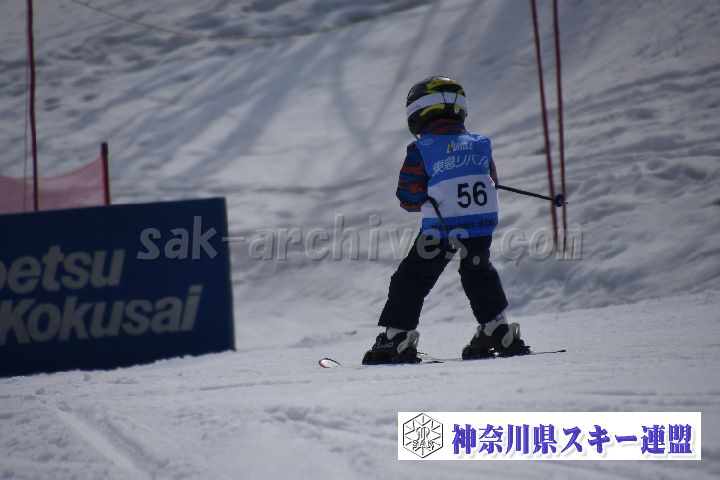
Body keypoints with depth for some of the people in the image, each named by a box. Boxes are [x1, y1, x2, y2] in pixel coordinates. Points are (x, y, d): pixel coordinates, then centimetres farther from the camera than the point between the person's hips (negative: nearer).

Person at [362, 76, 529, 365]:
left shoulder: (421, 150, -5)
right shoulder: (480, 145, 7)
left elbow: (409, 198, -7)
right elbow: (491, 182, 16)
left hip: (440, 229, -4)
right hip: (482, 225, 4)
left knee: (412, 279, 6)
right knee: (478, 274, 27)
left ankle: (397, 336, 3)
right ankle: (496, 328, 26)